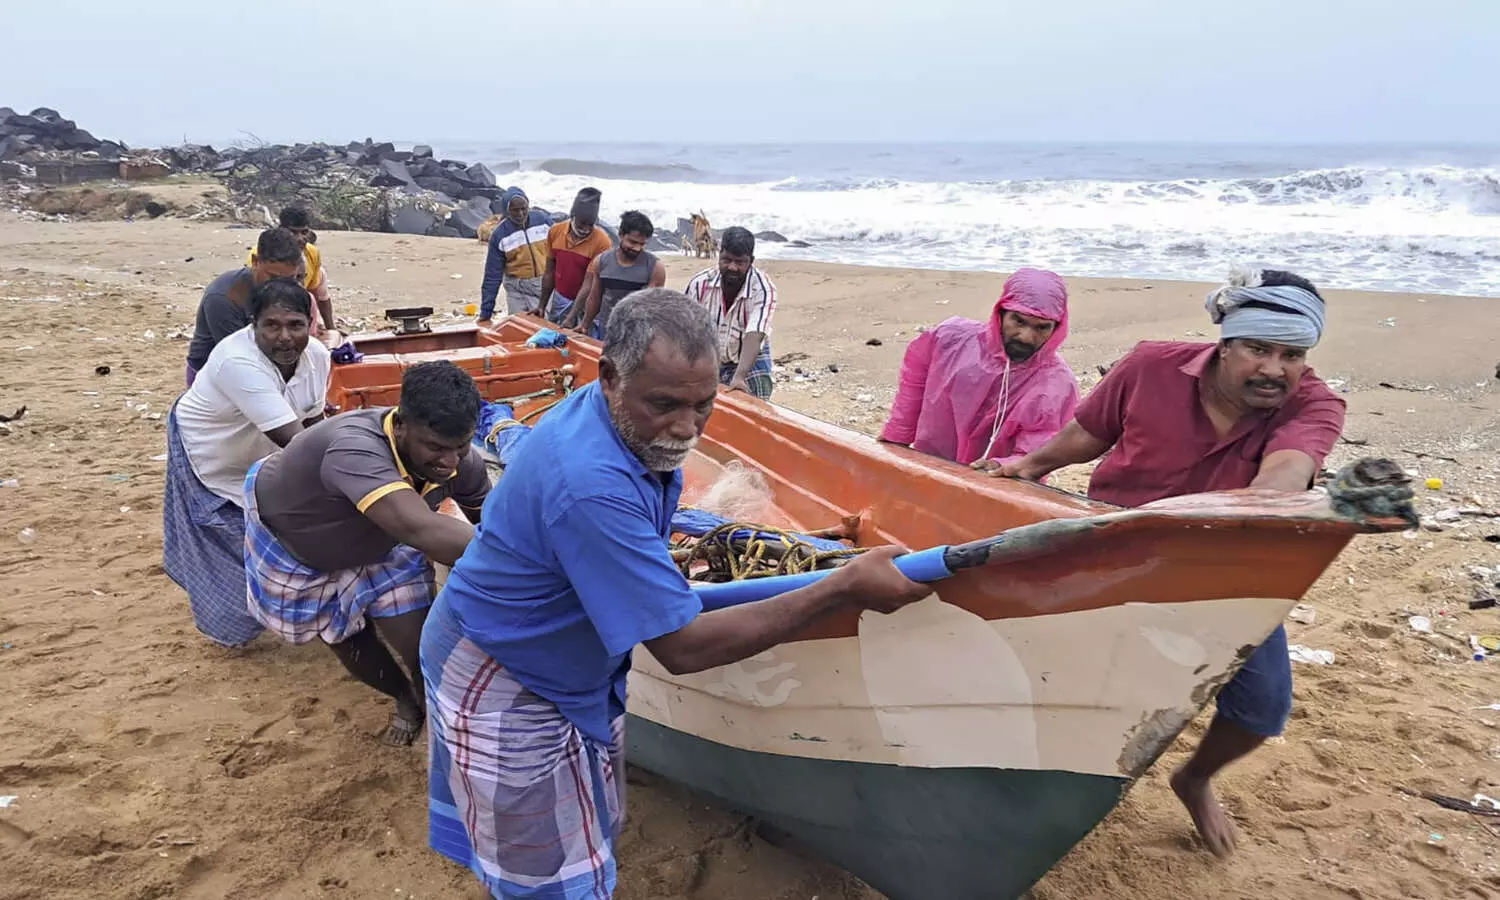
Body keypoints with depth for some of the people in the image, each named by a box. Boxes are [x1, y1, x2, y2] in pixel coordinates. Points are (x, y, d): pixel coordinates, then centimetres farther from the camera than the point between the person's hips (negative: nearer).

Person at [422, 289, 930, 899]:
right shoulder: (590, 485, -37)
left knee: (593, 835, 22)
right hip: (502, 683, -8)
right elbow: (683, 648, -33)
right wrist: (844, 590, -31)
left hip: (574, 671, 9)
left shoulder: (639, 429, -8)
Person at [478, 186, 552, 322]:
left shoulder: (542, 219, -6)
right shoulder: (500, 234, -9)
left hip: (547, 284, 1)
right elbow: (492, 275, -6)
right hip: (518, 290, -1)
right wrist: (485, 312, -8)